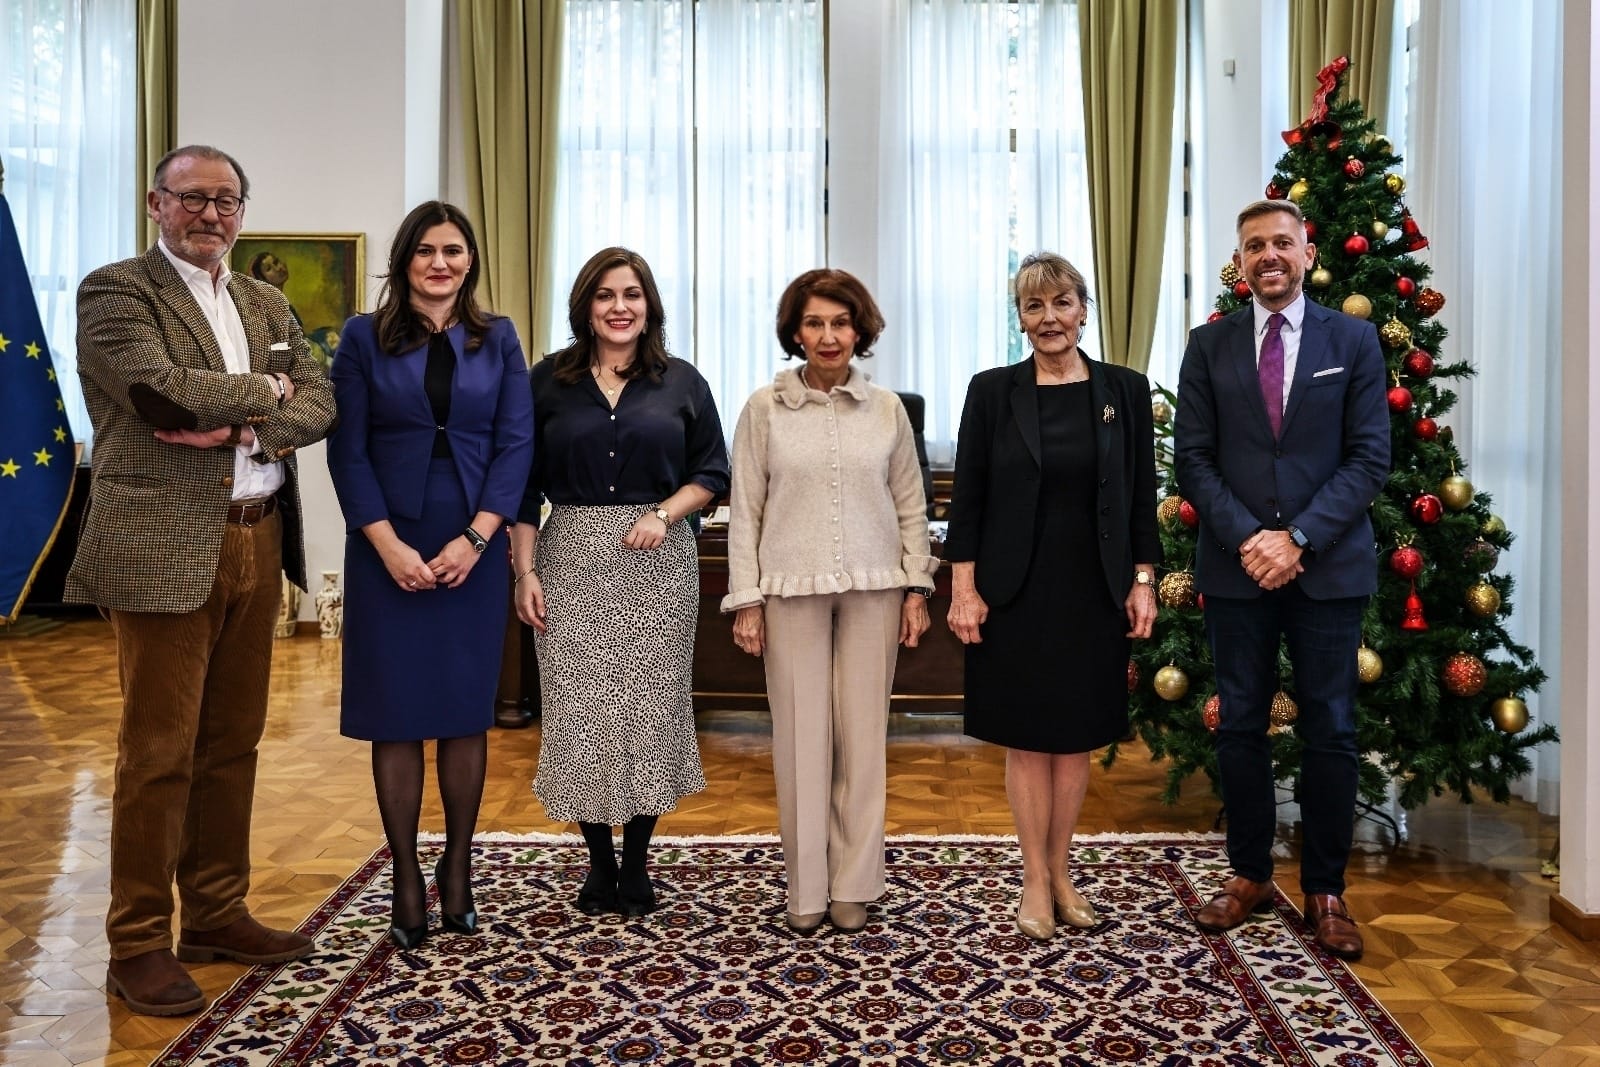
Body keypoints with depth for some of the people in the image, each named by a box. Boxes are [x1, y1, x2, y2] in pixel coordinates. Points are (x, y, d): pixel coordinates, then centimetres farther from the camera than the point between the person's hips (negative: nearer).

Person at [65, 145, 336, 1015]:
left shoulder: (266, 303, 16)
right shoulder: (115, 290, -2)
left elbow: (318, 407, 6)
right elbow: (160, 389, -19)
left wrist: (241, 426, -12)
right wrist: (265, 390, -4)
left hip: (259, 546, 6)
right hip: (166, 549, -6)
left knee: (233, 743, 13)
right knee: (159, 754, -1)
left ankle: (217, 915, 26)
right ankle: (138, 946, 12)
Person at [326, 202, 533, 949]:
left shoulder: (497, 340, 7)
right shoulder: (364, 339, 4)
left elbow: (516, 443, 0)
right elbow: (347, 450, -1)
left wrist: (475, 538, -10)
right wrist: (389, 545, -11)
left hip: (473, 550, 1)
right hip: (389, 550, -1)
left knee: (466, 711, 6)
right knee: (396, 714, 3)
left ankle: (457, 870, 20)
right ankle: (407, 880, 14)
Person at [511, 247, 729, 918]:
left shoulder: (681, 383, 7)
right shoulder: (549, 381, 6)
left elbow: (710, 472, 6)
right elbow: (524, 485, 5)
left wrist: (664, 514, -11)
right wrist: (525, 570, -2)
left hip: (657, 565, 0)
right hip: (572, 560, 0)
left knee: (651, 706, 2)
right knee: (578, 708, 1)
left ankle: (636, 863, 17)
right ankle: (599, 861, 18)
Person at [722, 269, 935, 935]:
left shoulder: (887, 410, 6)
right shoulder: (764, 409, 1)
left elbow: (910, 506, 10)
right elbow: (745, 511, 1)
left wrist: (917, 588, 5)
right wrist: (746, 600, -2)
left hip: (873, 589, 2)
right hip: (792, 591, -1)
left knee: (863, 734, 5)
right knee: (800, 735, 2)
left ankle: (854, 884, 19)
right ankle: (806, 889, 16)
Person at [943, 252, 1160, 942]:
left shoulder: (1125, 390, 3)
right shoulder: (992, 391, -2)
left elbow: (1142, 495, 5)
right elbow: (967, 497, -2)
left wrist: (1143, 582, 0)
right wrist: (963, 589, -7)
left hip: (1093, 592, 2)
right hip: (1016, 593, -1)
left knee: (1076, 737, 10)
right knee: (1026, 737, 6)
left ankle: (1061, 871, 26)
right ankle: (1035, 880, 18)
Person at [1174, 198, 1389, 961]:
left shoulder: (1354, 341, 4)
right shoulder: (1209, 346, 6)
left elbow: (1371, 458, -2)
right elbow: (1192, 457, 1)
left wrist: (1298, 538, -13)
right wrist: (1247, 539, -12)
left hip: (1328, 567, -1)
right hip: (1236, 568, 1)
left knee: (1330, 730, 5)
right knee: (1240, 726, 8)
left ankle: (1325, 890, 19)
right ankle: (1249, 875, 23)